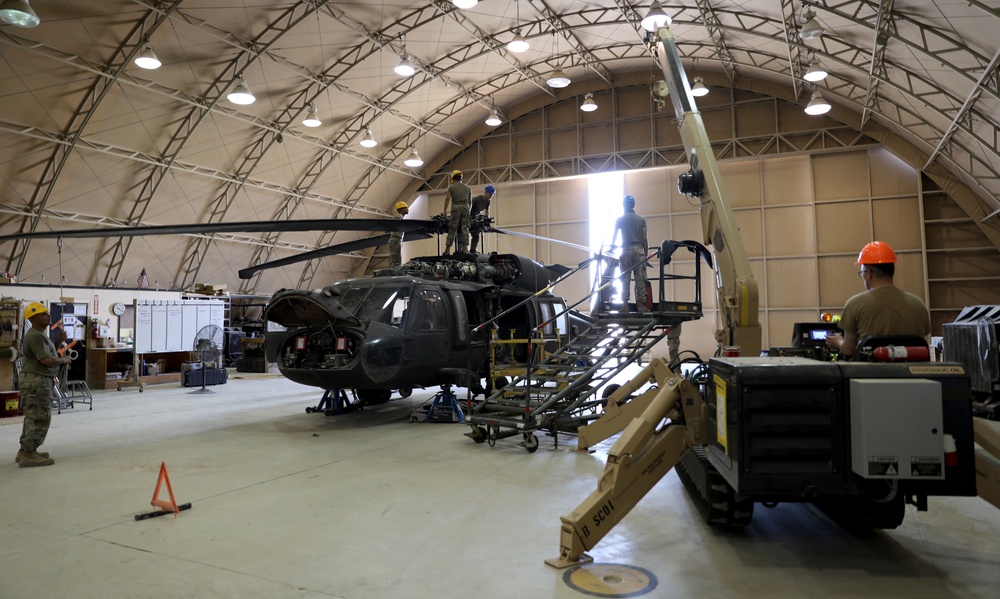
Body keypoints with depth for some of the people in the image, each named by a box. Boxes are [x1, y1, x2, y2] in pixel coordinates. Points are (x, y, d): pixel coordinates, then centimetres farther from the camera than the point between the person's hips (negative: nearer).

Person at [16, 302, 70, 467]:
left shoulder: (39, 334, 14)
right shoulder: (35, 336, -19)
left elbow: (48, 352, 21)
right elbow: (47, 360, -24)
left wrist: (60, 340, 12)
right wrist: (63, 360, -10)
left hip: (36, 379, 11)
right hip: (36, 381, -11)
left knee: (33, 417, 18)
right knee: (40, 418, -7)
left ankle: (25, 451, 27)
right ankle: (29, 456, -3)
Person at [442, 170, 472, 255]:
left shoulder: (451, 187, 7)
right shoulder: (468, 188, 16)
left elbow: (447, 199, -1)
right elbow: (470, 201, 16)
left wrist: (444, 211, 1)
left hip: (455, 208, -2)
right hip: (465, 208, 2)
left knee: (452, 230, -2)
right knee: (464, 229, 3)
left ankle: (447, 249, -3)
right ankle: (465, 249, -3)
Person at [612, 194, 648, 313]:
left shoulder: (620, 219, 7)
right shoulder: (641, 220, 9)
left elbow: (614, 236, 5)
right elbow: (645, 239, 4)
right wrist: (646, 254, 9)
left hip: (626, 250, -1)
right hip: (639, 250, 1)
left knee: (624, 279, 0)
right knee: (640, 279, -1)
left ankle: (625, 306, -7)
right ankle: (641, 306, -5)